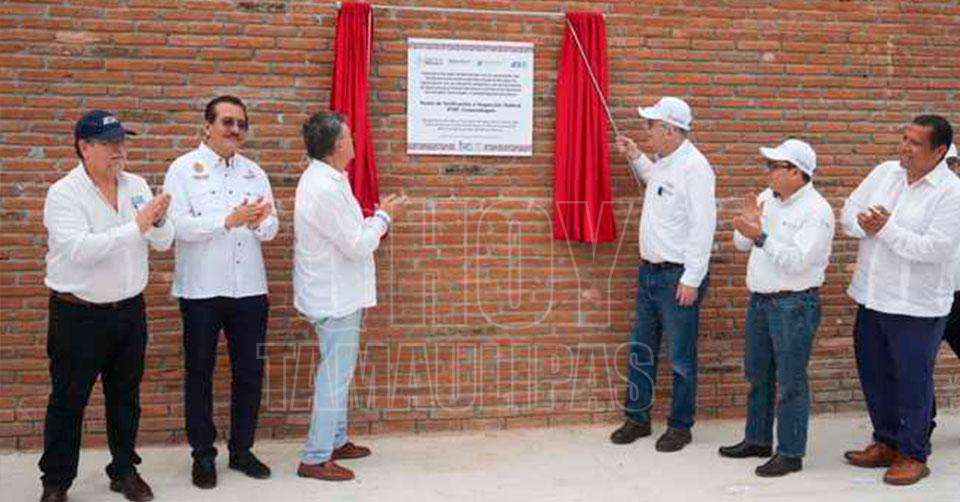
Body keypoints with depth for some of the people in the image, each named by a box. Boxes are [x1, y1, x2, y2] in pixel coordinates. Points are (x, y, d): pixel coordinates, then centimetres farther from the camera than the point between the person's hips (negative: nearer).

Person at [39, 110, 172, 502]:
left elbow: (163, 242, 1)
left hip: (130, 310, 5)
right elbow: (79, 249, -26)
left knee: (125, 396, 15)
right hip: (79, 314, -5)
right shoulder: (64, 193, -12)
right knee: (68, 401, 7)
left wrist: (158, 222, -20)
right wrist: (135, 227, -30)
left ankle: (124, 470, 30)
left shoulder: (137, 186, 4)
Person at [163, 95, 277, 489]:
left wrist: (259, 222, -17)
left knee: (249, 372, 9)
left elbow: (271, 230, 5)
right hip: (202, 291, -3)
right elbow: (179, 225, -14)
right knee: (199, 373, 9)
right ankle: (203, 455, 23)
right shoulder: (184, 168, -2)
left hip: (249, 289, 4)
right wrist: (230, 220, -23)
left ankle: (241, 450, 25)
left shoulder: (254, 172, 9)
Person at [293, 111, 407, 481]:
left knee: (337, 372, 19)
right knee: (334, 376, -1)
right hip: (335, 297, -10)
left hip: (335, 293, 10)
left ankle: (335, 441, 33)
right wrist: (384, 217, -8)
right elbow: (357, 246, -20)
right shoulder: (326, 189, -24)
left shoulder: (323, 179, 8)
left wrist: (378, 217, 7)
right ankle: (315, 458, 9)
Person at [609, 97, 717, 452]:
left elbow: (703, 226, -21)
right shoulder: (663, 162, 10)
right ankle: (637, 417, 27)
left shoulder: (694, 167, -18)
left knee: (681, 357, 5)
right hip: (649, 270, 9)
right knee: (641, 350, 15)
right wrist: (635, 157, 21)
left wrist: (692, 279, -21)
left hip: (678, 276, -9)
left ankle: (680, 425, 19)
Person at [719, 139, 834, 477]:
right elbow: (741, 243, 11)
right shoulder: (767, 198, 8)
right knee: (757, 375, 17)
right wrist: (748, 221, -8)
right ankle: (758, 439, 32)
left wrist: (760, 236, -25)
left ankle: (791, 453, 12)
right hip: (760, 299, 8)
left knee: (790, 382, 0)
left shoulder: (816, 211, -14)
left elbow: (798, 261, -24)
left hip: (795, 304, -8)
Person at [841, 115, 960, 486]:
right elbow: (849, 211, 7)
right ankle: (886, 442, 34)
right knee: (874, 373, 17)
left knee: (912, 381, 5)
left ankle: (913, 455, 22)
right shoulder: (884, 172, 4)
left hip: (916, 306, -6)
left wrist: (887, 228, -21)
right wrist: (864, 222, -15)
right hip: (871, 296, 6)